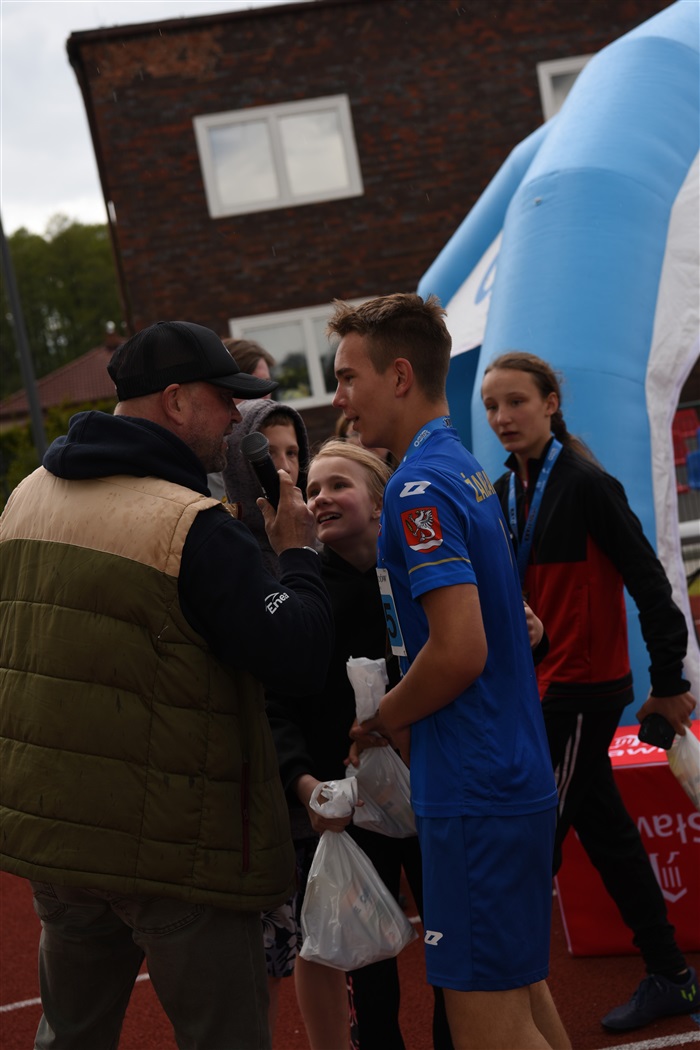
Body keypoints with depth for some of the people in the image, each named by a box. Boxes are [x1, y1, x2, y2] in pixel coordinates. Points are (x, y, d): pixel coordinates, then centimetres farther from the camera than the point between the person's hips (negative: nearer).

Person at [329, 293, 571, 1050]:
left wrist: (381, 719, -7)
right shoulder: (466, 471, 12)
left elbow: (458, 650, -25)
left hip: (472, 794, -10)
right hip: (516, 777, 10)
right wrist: (410, 724, 13)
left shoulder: (420, 487, -17)